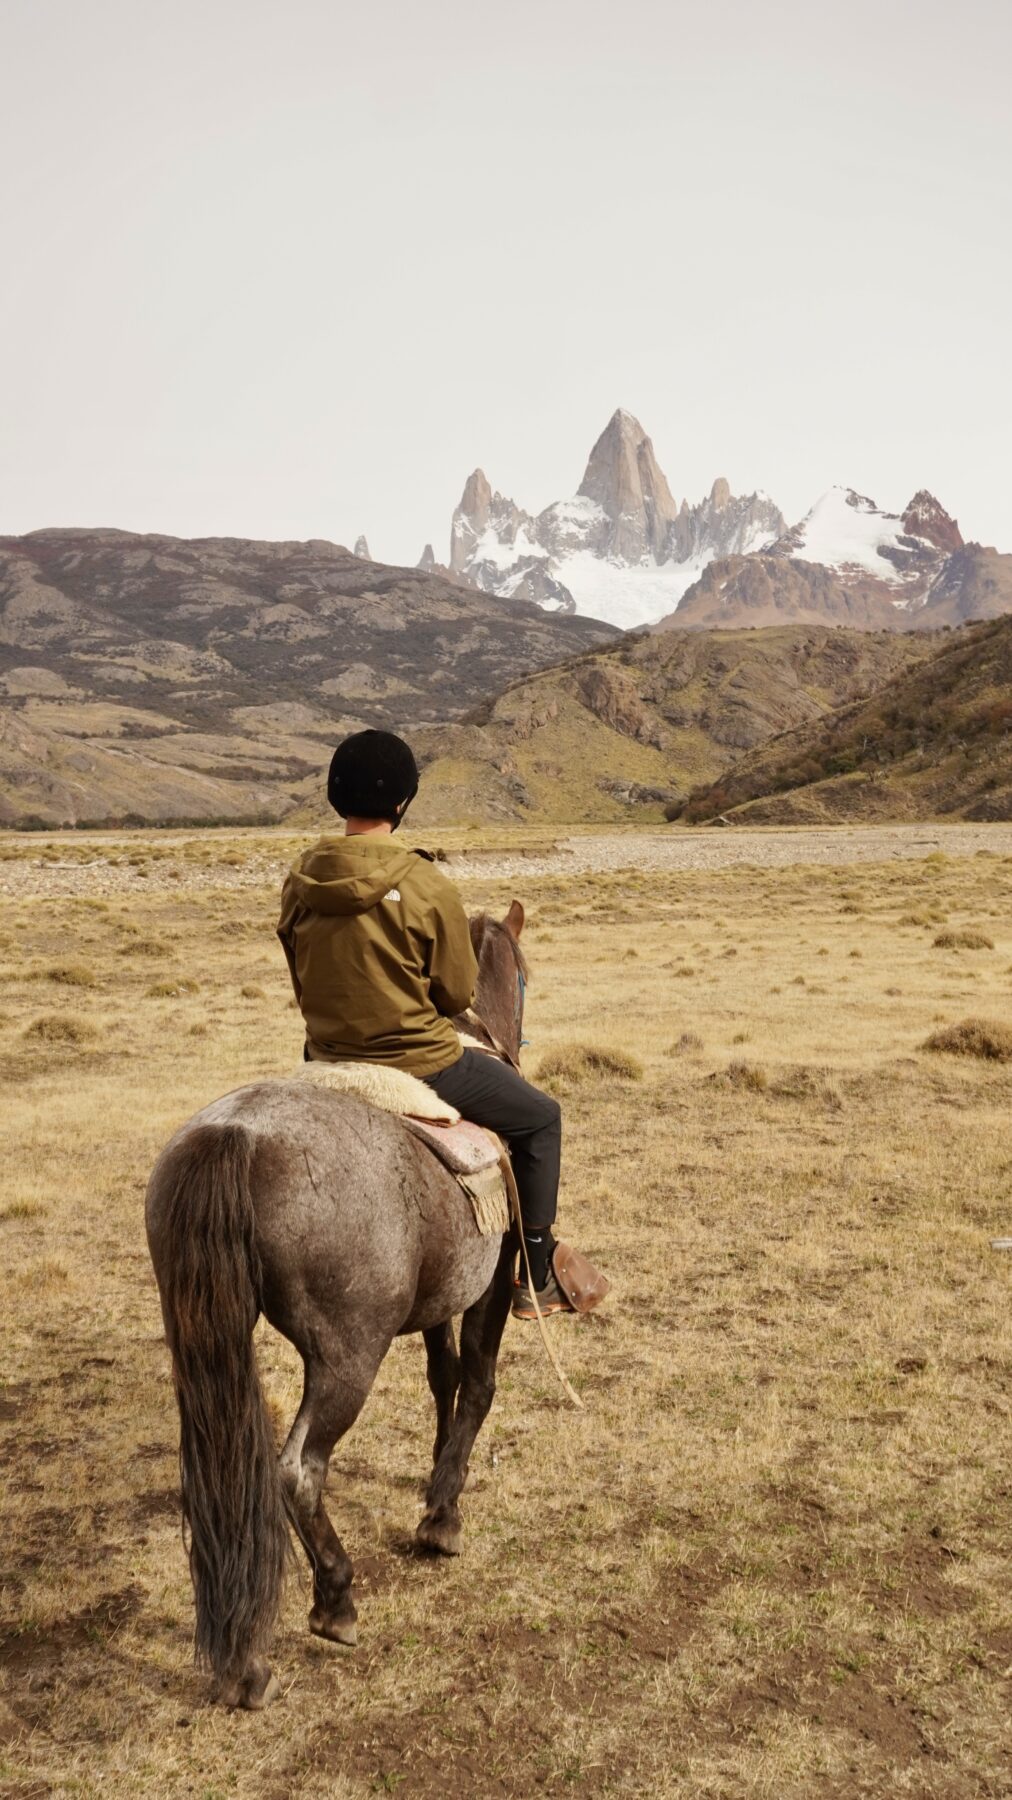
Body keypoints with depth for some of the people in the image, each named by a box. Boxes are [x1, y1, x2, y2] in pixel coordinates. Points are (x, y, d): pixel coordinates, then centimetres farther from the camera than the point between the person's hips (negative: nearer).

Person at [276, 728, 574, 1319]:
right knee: (540, 1117, 16)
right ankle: (536, 1277, 20)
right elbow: (458, 993, -9)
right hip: (421, 1064, -5)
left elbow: (304, 982, 8)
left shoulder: (299, 883, -4)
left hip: (328, 1062, 6)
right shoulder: (428, 887, -19)